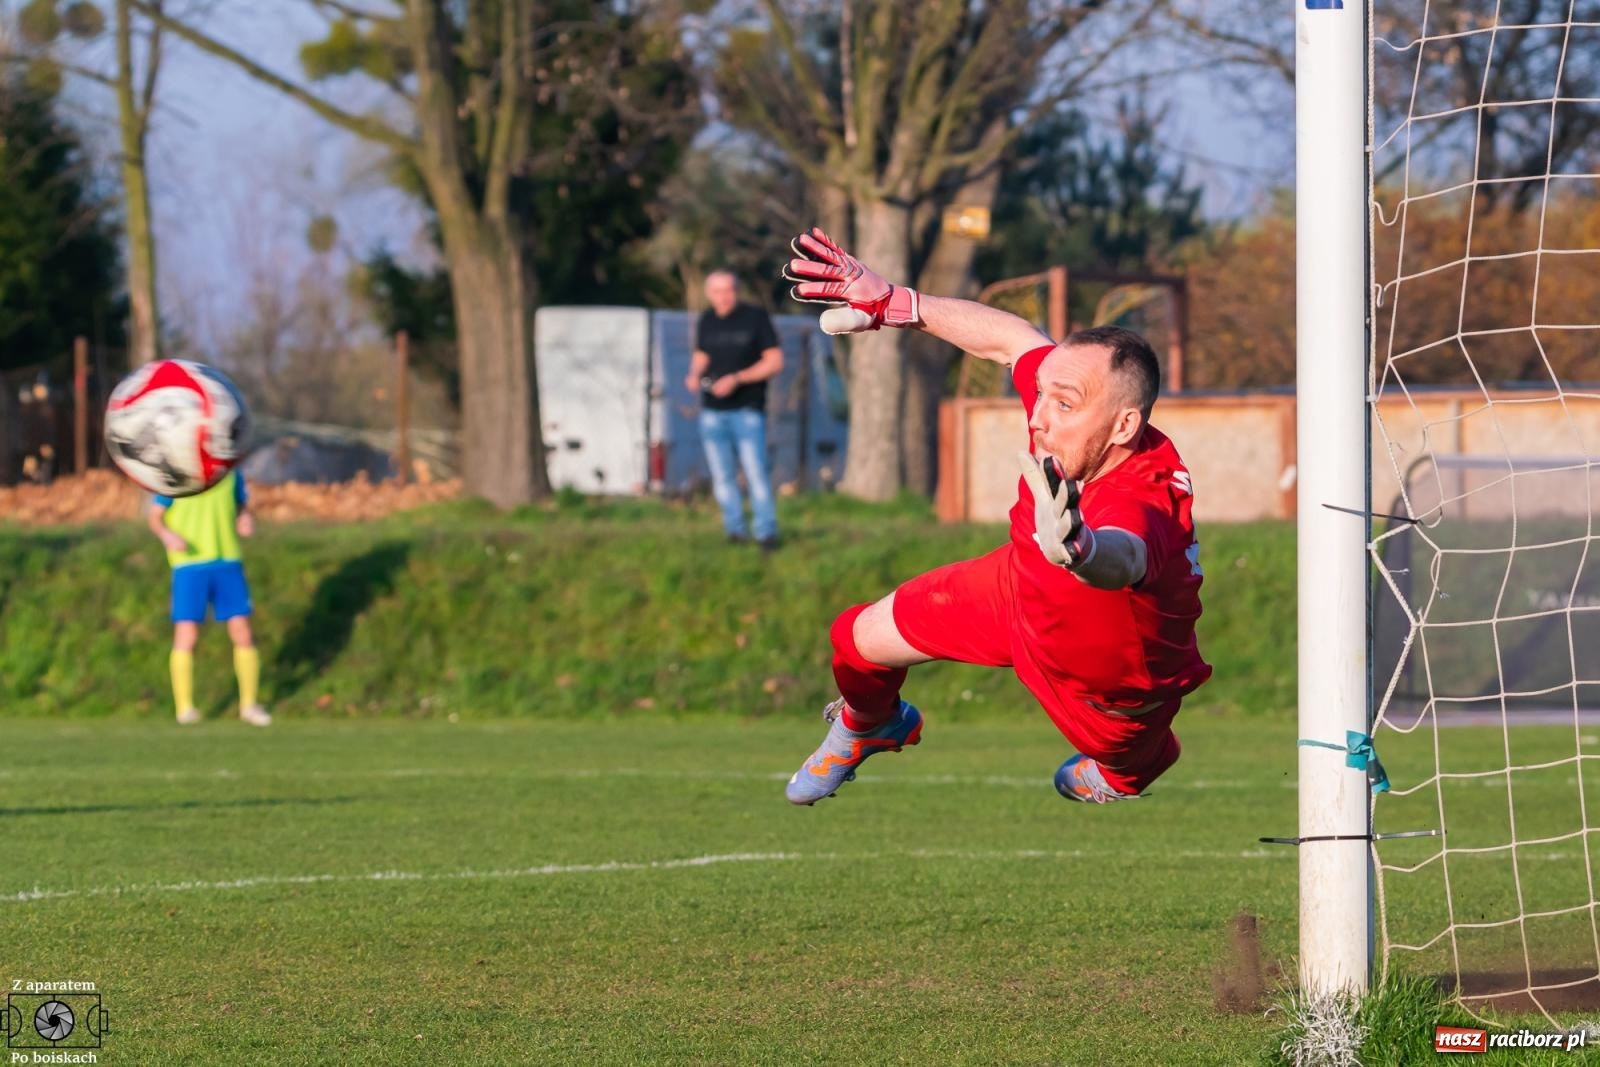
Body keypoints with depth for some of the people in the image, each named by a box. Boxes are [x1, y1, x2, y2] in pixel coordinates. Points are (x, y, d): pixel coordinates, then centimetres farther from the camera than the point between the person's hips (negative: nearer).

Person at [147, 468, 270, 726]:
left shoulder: (231, 475, 8)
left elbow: (243, 509, 19)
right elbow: (155, 516, 1)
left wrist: (246, 522, -5)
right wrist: (167, 535, -21)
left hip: (228, 561, 3)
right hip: (189, 563, -3)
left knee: (242, 633, 0)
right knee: (186, 635, -7)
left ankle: (249, 704, 13)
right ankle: (185, 707, 2)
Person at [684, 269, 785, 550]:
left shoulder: (755, 318, -3)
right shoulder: (706, 321, 9)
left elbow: (775, 363, -5)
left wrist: (737, 379, -16)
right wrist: (694, 375, -2)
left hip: (747, 410, -4)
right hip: (712, 411, 4)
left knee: (755, 472, -11)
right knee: (722, 476, 4)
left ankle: (766, 533, -5)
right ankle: (735, 532, 12)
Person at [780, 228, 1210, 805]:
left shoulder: (1143, 507, -51)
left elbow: (1123, 557, -76)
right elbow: (1015, 339, -10)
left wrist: (1079, 546, -99)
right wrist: (892, 304, -4)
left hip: (1115, 687, -5)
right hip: (1021, 593, 5)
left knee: (1123, 770, 26)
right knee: (863, 638, 11)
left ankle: (1119, 773, 67)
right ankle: (867, 726, 49)